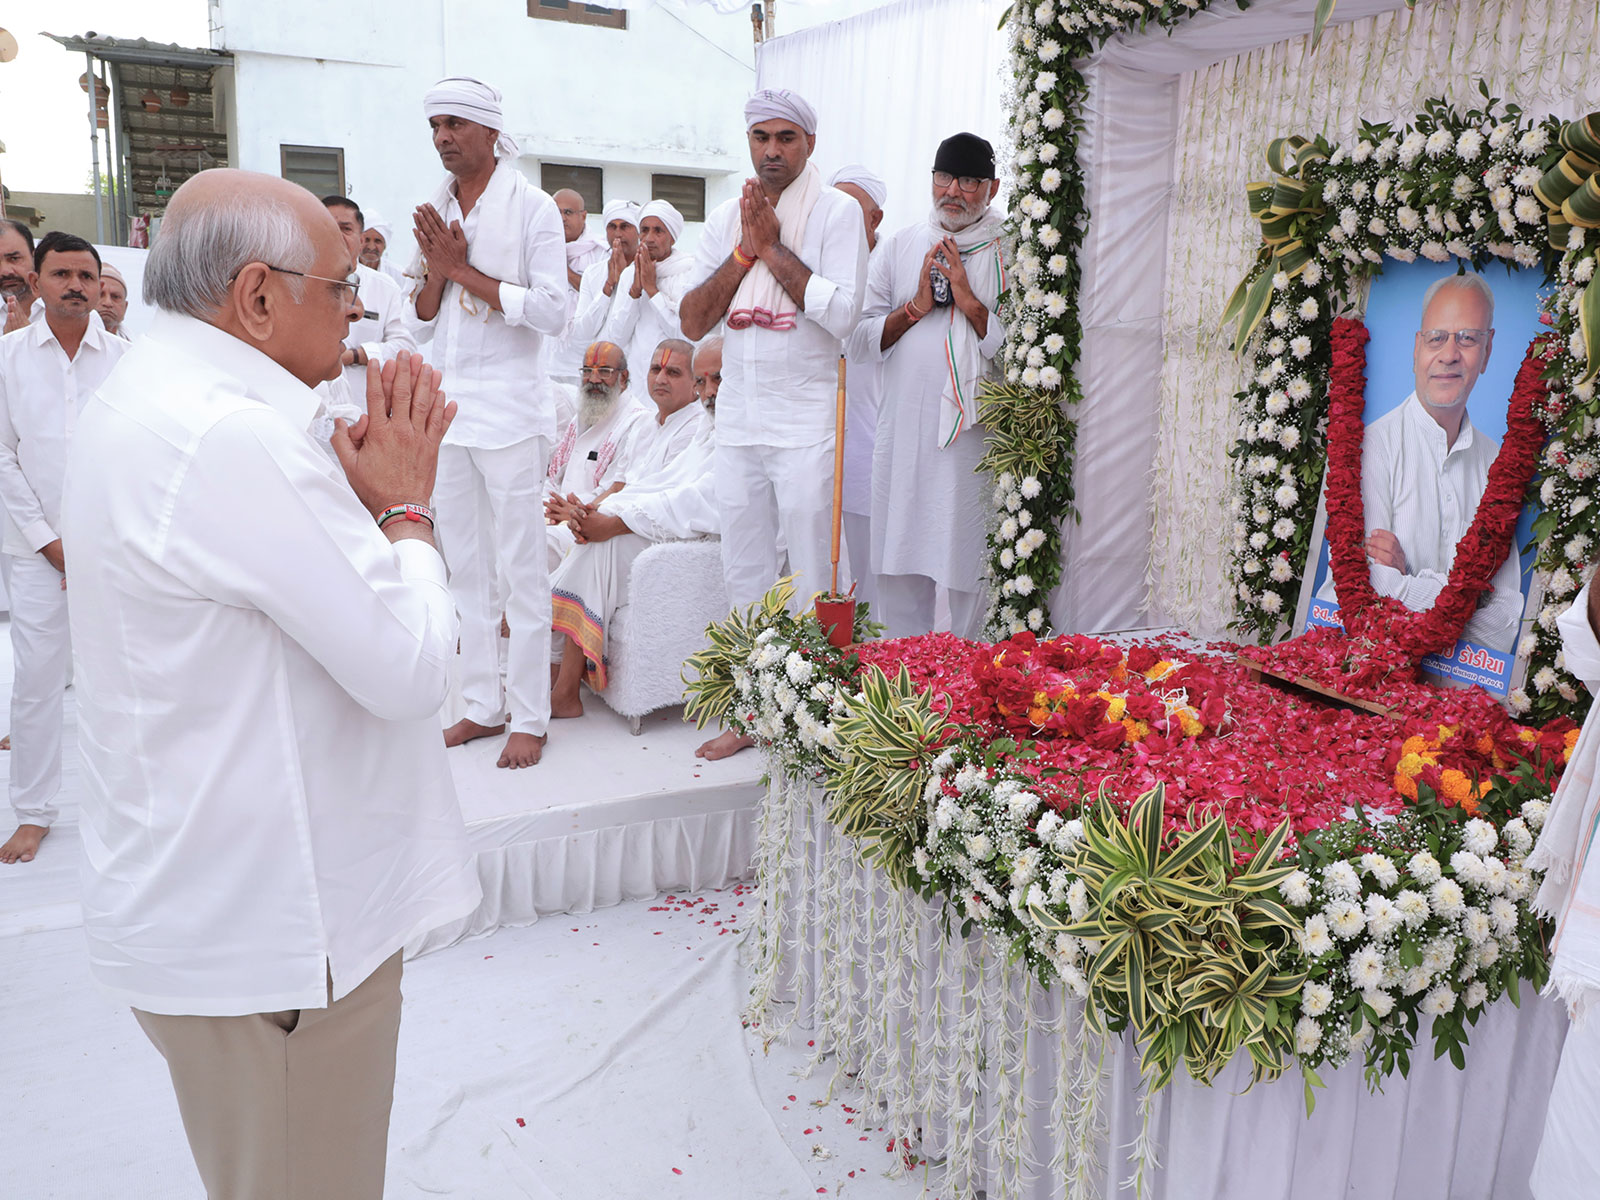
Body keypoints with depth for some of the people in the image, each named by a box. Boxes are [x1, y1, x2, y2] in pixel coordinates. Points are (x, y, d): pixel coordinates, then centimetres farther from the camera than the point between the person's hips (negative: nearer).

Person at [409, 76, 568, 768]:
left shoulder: (532, 207, -4)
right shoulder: (434, 213, 14)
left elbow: (552, 310, -13)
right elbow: (421, 325, 14)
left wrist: (466, 270, -11)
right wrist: (438, 268, -5)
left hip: (508, 409, -6)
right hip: (444, 406, 7)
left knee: (521, 570, -3)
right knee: (465, 568, 11)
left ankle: (529, 718, 6)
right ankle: (483, 705, 21)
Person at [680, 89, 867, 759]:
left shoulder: (836, 211, -3)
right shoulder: (725, 220, 12)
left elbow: (841, 314, -16)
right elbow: (693, 323, 4)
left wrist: (773, 246, -11)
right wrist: (745, 249, -6)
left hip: (806, 422, -5)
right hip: (738, 420, 6)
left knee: (813, 579, -1)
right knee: (744, 574, 11)